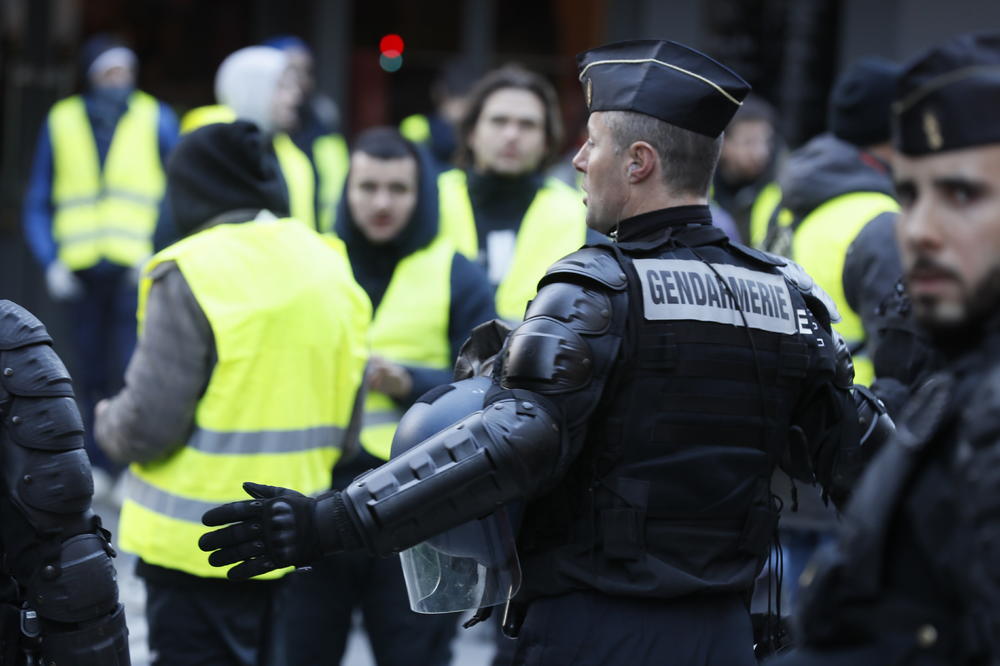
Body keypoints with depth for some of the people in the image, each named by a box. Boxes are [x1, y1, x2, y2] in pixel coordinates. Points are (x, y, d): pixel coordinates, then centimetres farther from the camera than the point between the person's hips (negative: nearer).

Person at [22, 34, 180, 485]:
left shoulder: (156, 120, 5)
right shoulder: (61, 123, 9)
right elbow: (38, 206, 12)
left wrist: (160, 255, -9)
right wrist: (51, 263, -1)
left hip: (138, 270, -2)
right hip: (81, 272, 3)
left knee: (137, 372, -14)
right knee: (92, 376, 7)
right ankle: (98, 466, 17)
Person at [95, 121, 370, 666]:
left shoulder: (190, 274, -15)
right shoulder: (330, 267, 6)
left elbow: (148, 426, -18)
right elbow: (344, 425, 9)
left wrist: (107, 422, 3)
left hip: (195, 543, -6)